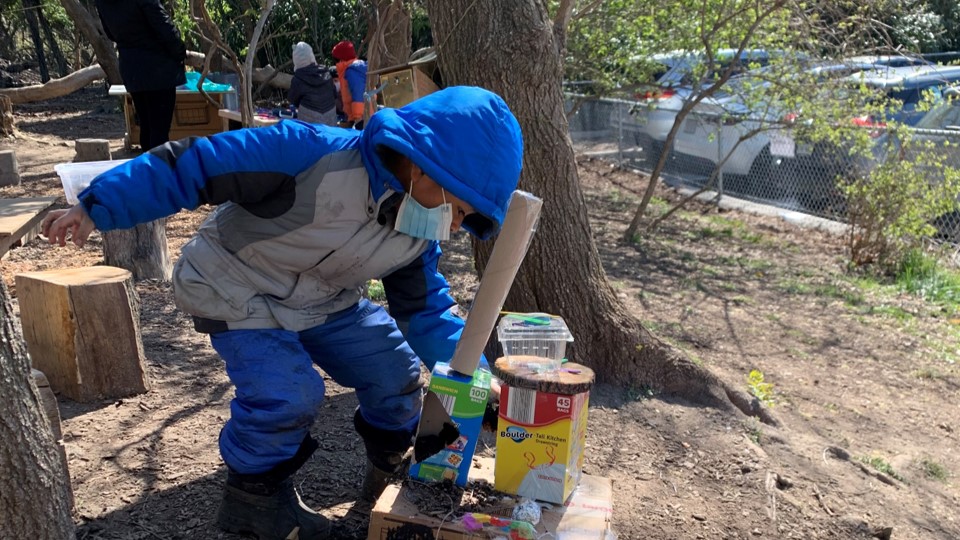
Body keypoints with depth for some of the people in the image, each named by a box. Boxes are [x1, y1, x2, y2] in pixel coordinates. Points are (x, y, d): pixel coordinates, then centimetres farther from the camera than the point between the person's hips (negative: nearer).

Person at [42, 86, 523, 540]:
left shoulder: (417, 234, -12)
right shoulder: (313, 156, -36)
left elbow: (426, 310, -2)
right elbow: (194, 165, -30)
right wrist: (98, 208, -25)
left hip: (325, 303, 6)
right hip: (237, 293, -6)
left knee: (397, 373, 1)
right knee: (289, 395, -25)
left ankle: (393, 470, 29)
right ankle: (253, 496, 5)